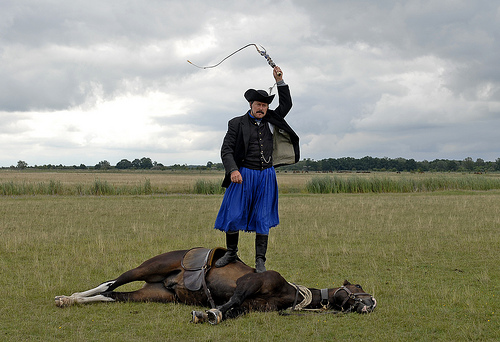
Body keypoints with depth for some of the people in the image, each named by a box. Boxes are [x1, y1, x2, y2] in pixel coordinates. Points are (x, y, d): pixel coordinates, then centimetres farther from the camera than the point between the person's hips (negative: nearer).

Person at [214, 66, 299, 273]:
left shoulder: (271, 121, 13)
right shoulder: (237, 124, 2)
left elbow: (286, 105, 14)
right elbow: (226, 150, -4)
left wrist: (280, 81, 3)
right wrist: (232, 170, -20)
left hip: (266, 176, 3)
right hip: (243, 175, -3)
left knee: (263, 219, 3)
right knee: (233, 215, -2)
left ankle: (260, 261, 8)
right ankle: (231, 253, 17)